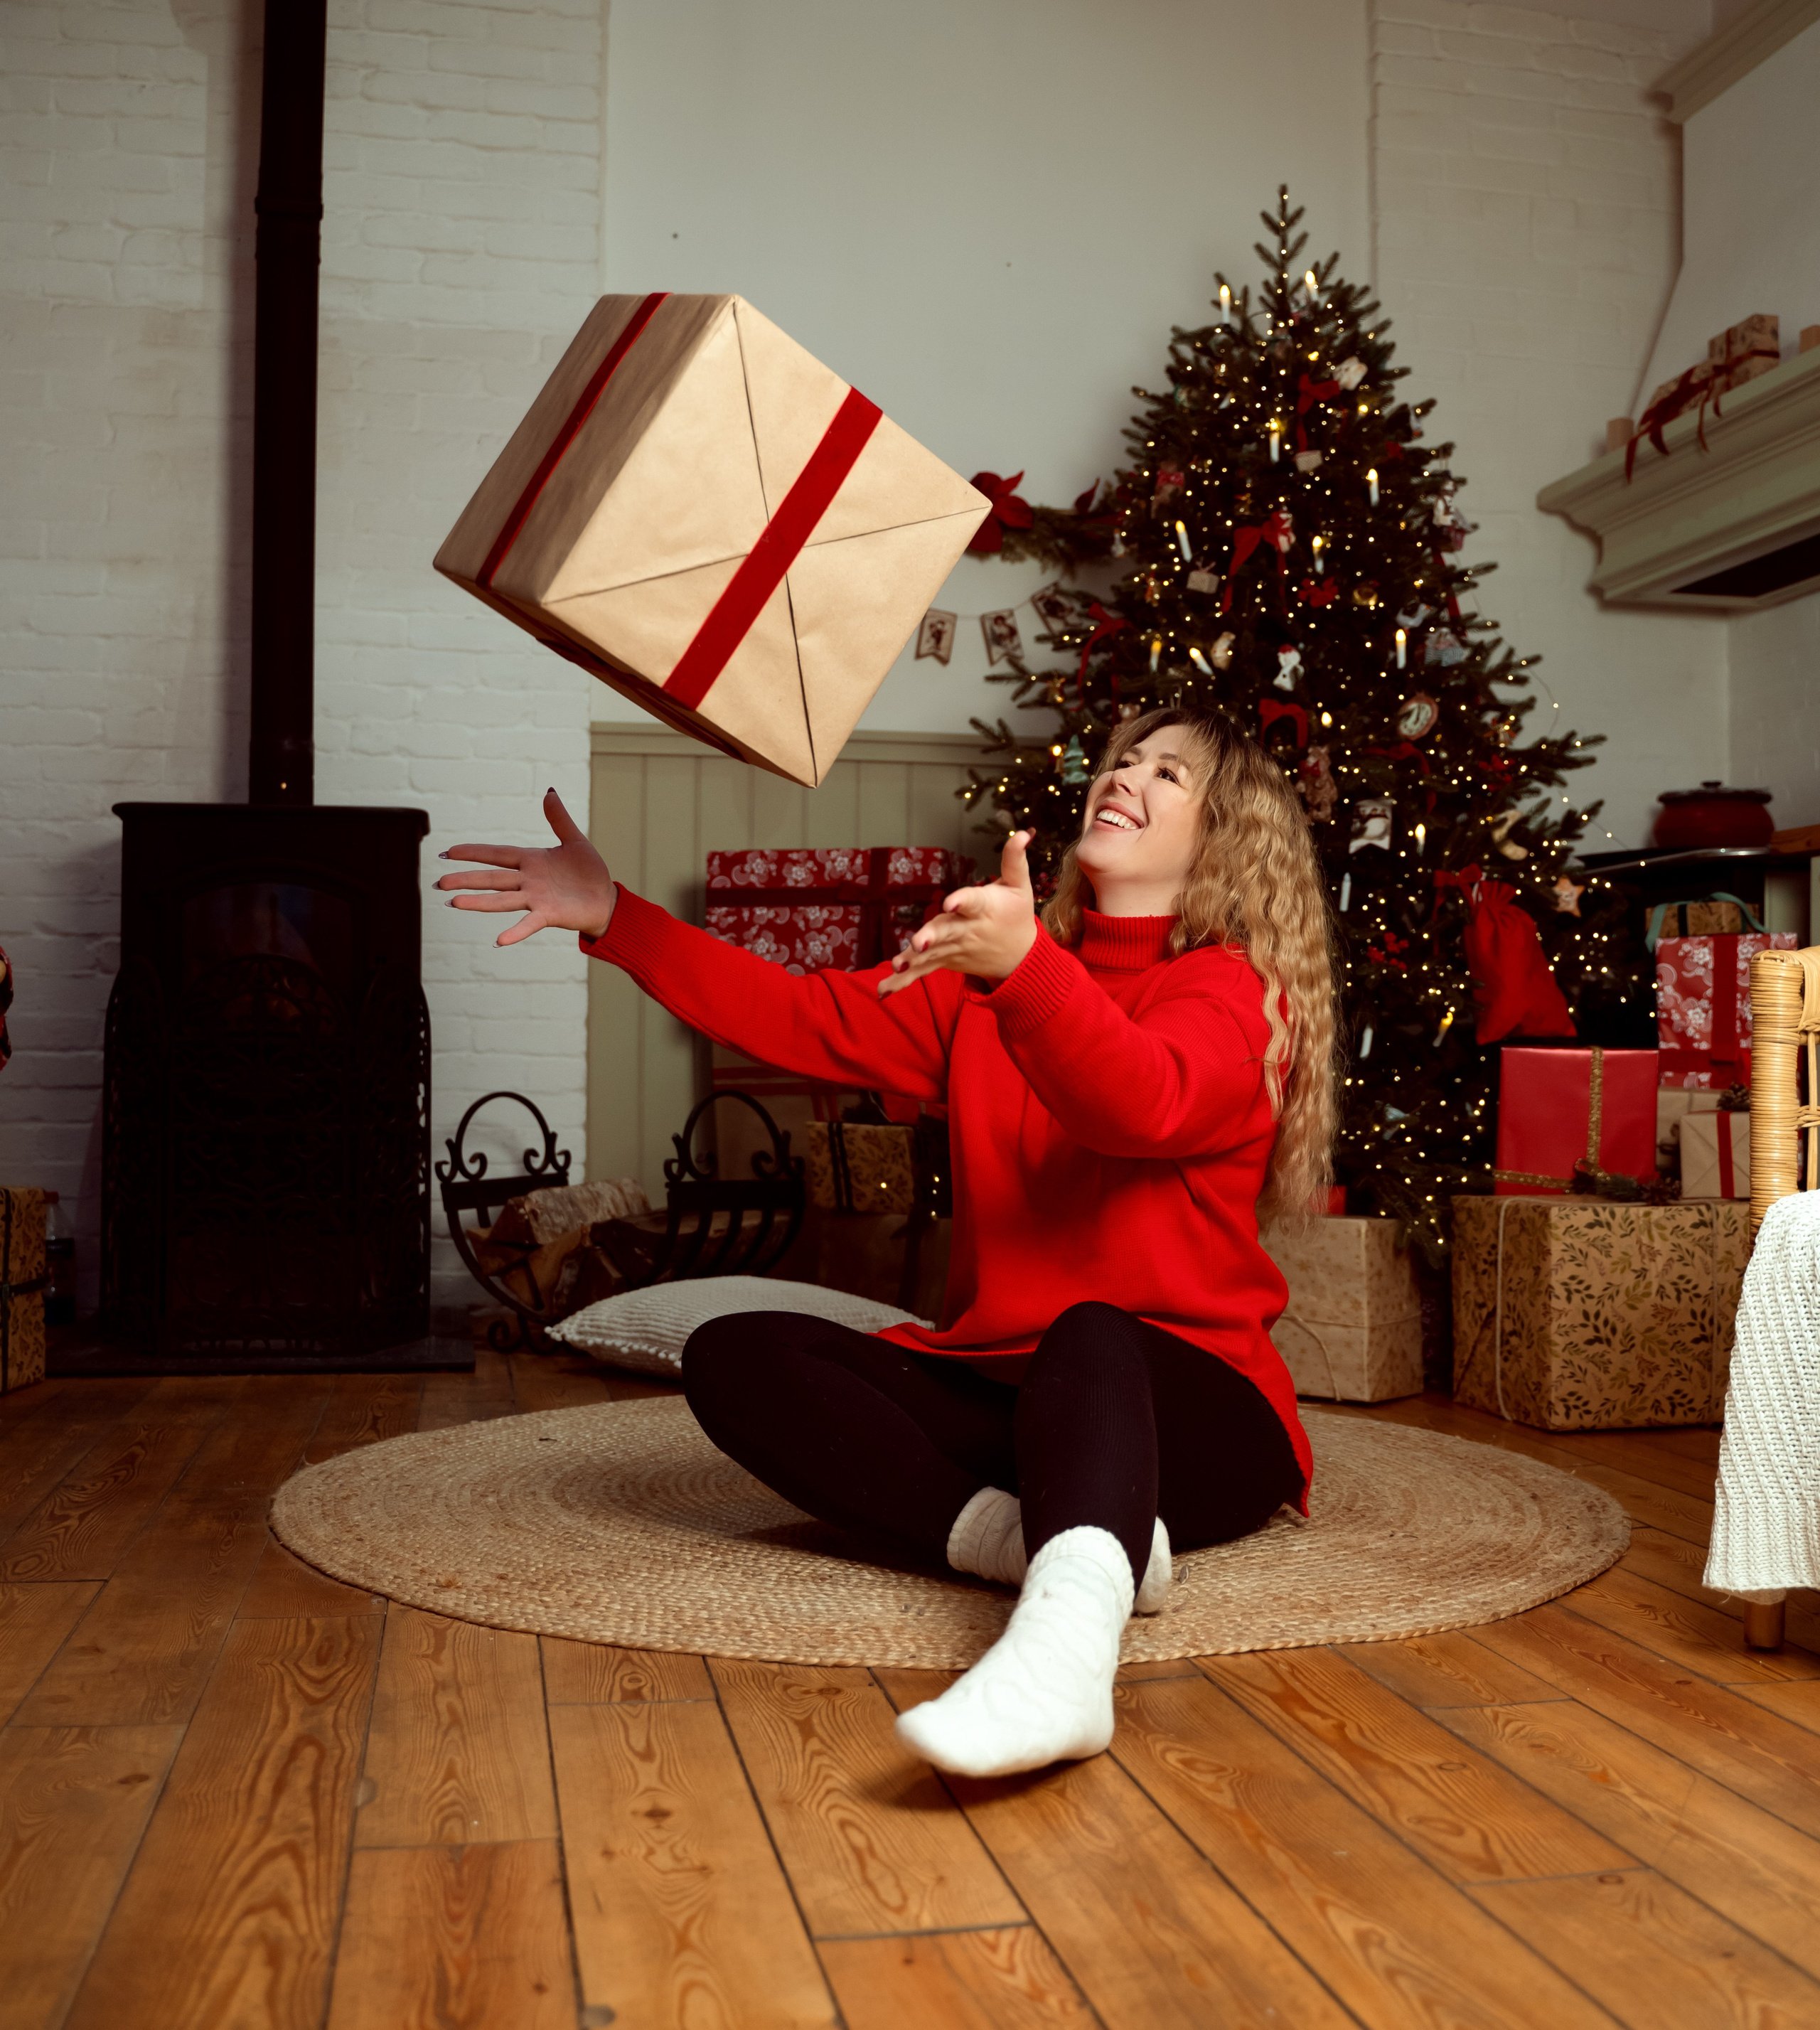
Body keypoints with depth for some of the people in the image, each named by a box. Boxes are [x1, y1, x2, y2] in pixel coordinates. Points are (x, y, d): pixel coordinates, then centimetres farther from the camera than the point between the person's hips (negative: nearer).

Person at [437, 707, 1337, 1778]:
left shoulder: (1234, 994, -3)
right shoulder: (982, 979, 16)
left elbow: (1141, 1107, -26)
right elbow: (806, 1019, 7)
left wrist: (1022, 965, -44)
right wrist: (615, 920, -2)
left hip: (1187, 1408, -5)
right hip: (996, 1391, 6)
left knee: (1092, 1337, -39)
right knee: (733, 1356, -13)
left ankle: (1068, 1631, -65)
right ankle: (1014, 1531, -32)